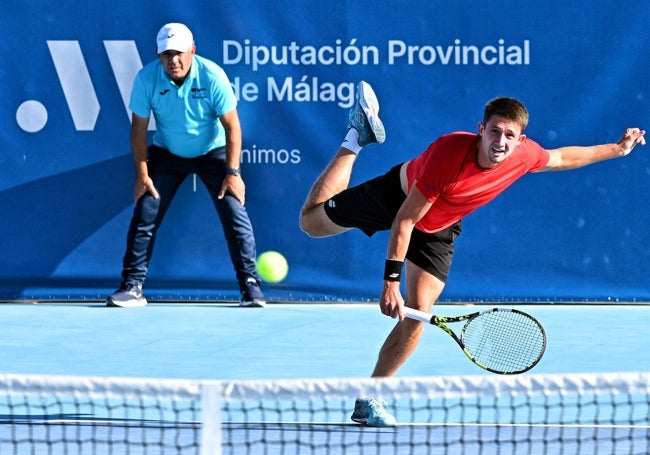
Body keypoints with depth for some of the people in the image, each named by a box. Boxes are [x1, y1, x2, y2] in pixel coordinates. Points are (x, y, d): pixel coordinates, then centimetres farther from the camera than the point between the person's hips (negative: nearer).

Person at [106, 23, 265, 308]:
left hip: (212, 153, -1)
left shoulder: (212, 76, -24)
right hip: (167, 154, 1)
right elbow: (139, 127, -10)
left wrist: (233, 173, -20)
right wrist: (142, 173, -12)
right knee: (144, 217, -7)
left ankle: (250, 286, -3)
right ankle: (132, 286, 2)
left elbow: (232, 125, -17)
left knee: (235, 215, -12)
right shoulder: (147, 78, -20)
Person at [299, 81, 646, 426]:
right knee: (312, 221, 13)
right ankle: (358, 136, 29)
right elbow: (405, 220, -35)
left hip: (438, 229, 3)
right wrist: (391, 282, -37)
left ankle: (368, 400, 4)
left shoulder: (525, 156, -26)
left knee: (417, 313, -8)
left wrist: (617, 149, 5)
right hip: (398, 197, -3)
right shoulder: (448, 154, -41)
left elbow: (562, 158, 1)